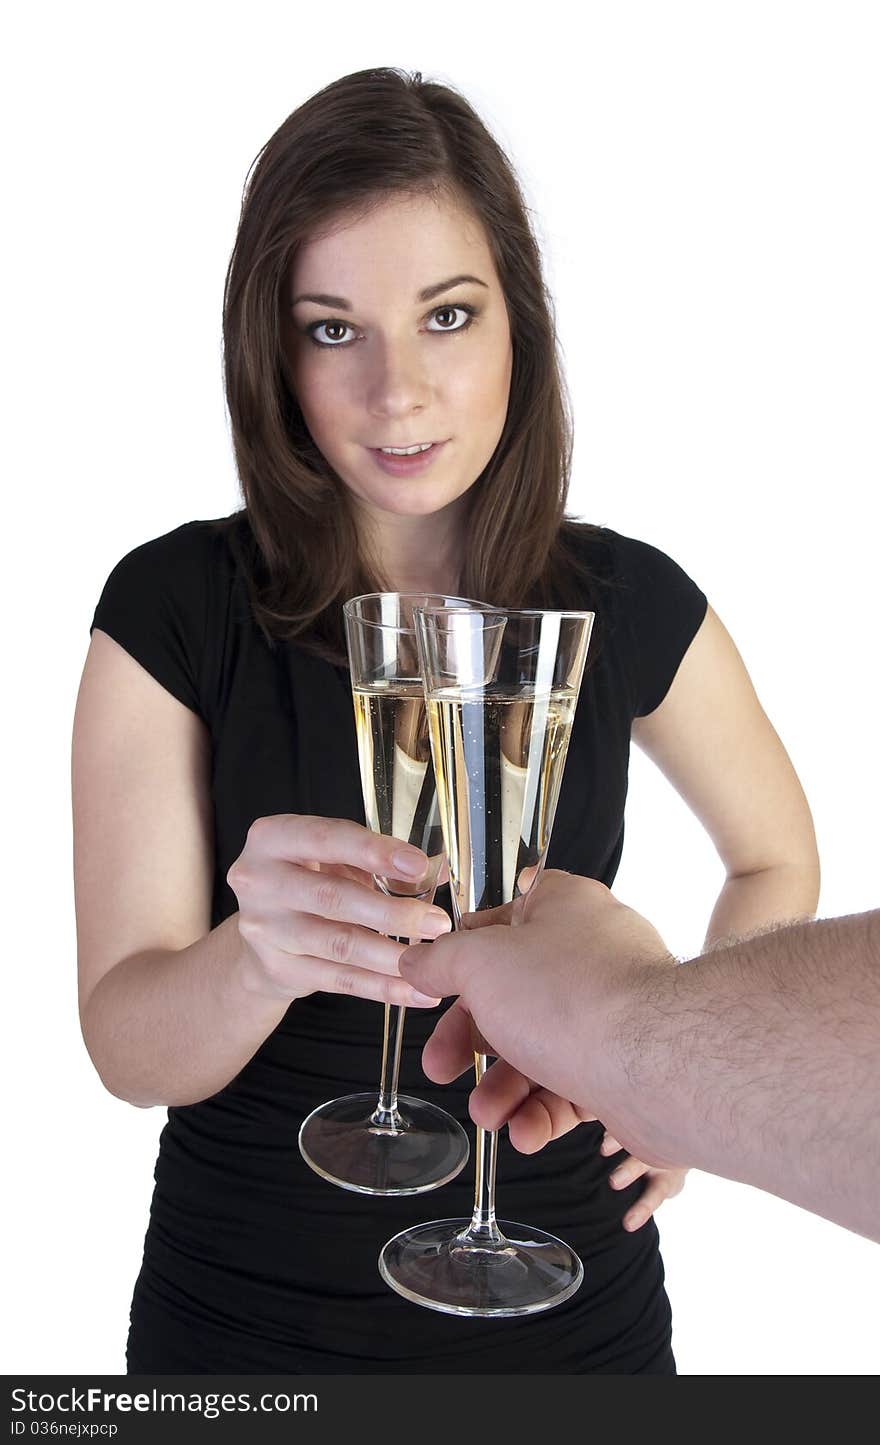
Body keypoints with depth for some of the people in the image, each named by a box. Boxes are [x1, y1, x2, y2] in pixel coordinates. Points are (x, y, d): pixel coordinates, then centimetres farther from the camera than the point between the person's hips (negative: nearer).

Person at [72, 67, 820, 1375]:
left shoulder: (631, 607, -8)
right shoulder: (172, 610, -13)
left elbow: (777, 857, 10)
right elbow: (131, 1051, -15)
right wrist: (257, 957, -36)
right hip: (251, 1314, -1)